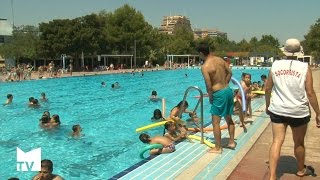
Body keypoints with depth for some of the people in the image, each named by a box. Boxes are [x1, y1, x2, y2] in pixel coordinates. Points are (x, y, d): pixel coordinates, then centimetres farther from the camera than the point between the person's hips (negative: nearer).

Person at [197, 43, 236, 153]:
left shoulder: (205, 67, -17)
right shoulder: (220, 59, 5)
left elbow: (209, 85, -19)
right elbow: (229, 73, 13)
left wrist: (210, 97, -4)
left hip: (219, 94, -8)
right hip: (228, 90, 8)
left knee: (216, 122, 4)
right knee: (229, 118, 21)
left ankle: (218, 148, 12)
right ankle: (231, 142, 33)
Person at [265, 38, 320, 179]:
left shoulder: (275, 65, 1)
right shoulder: (304, 67, -7)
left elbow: (267, 89, 6)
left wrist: (267, 105, 20)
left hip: (277, 110, 1)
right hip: (298, 112, -1)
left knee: (277, 141, 2)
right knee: (299, 143, 17)